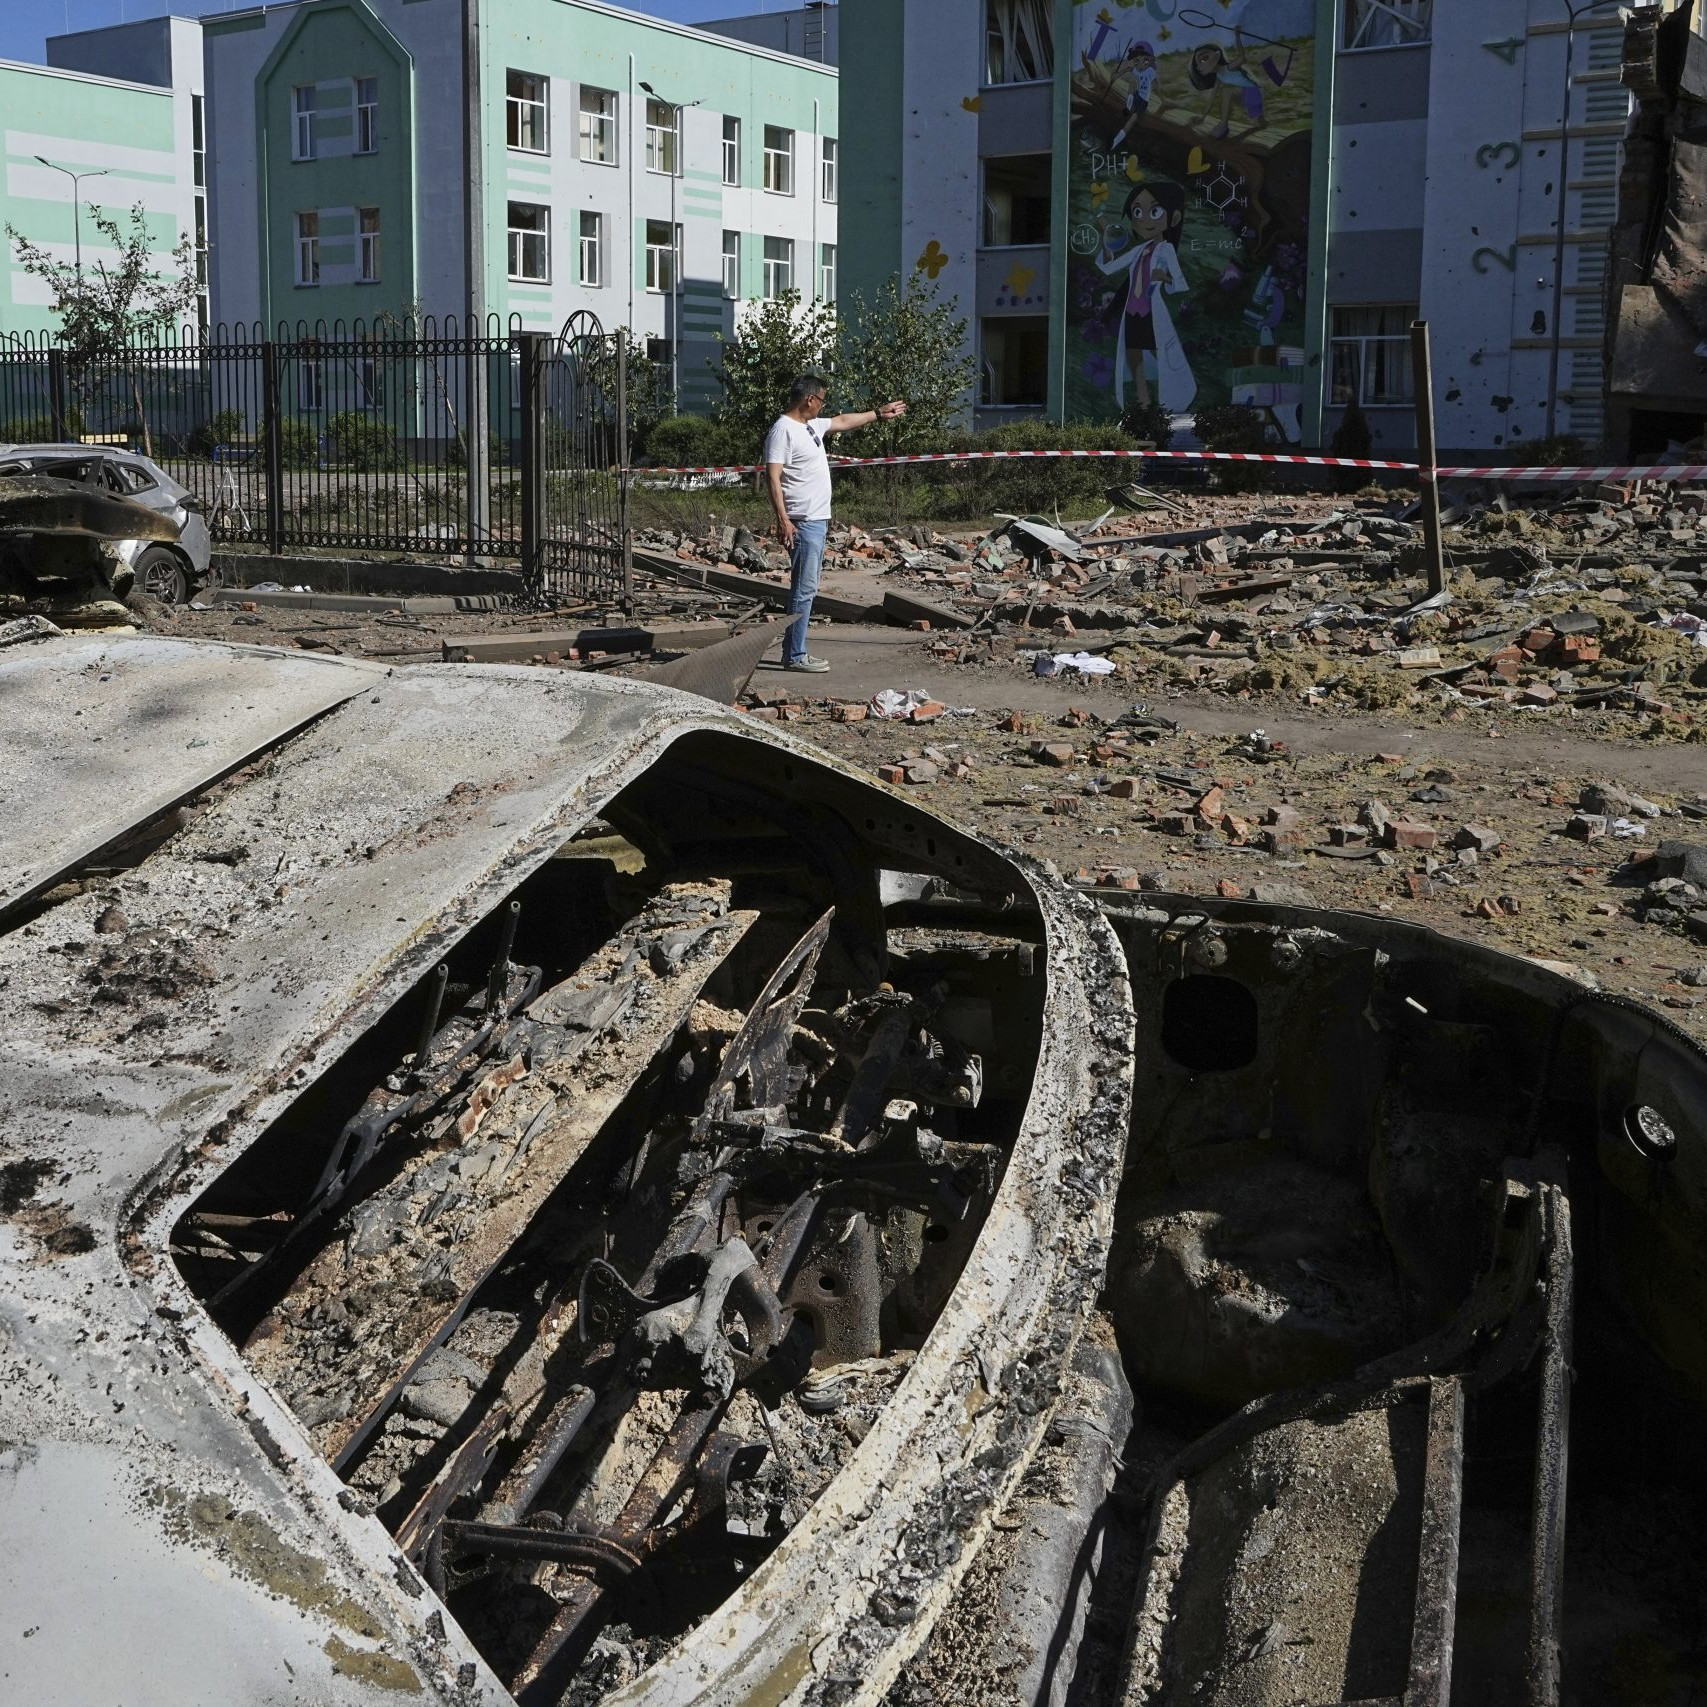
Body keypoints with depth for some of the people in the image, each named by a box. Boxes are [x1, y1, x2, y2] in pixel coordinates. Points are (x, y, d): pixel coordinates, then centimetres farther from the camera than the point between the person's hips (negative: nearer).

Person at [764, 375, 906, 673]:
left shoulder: (811, 425, 16)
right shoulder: (783, 430, -14)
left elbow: (842, 422, 35)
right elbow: (772, 476, -20)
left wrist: (878, 414, 42)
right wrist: (783, 519, -26)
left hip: (818, 521, 10)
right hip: (803, 523, -10)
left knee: (807, 589, 11)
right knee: (804, 589, -9)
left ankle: (794, 652, 16)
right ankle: (795, 656, -7)